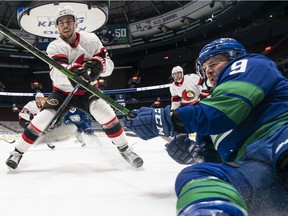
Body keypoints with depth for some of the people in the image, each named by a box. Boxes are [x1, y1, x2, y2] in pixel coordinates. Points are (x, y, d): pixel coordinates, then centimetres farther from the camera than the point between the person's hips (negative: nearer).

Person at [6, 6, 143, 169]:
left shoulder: (91, 39, -12)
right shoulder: (54, 46, -18)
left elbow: (109, 65, -15)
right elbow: (56, 73, -38)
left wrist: (99, 64, -39)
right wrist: (72, 72, -62)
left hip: (87, 90, 1)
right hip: (63, 91, 0)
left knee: (104, 112, -24)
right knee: (43, 118, -16)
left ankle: (124, 149, -9)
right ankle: (18, 152, 6)